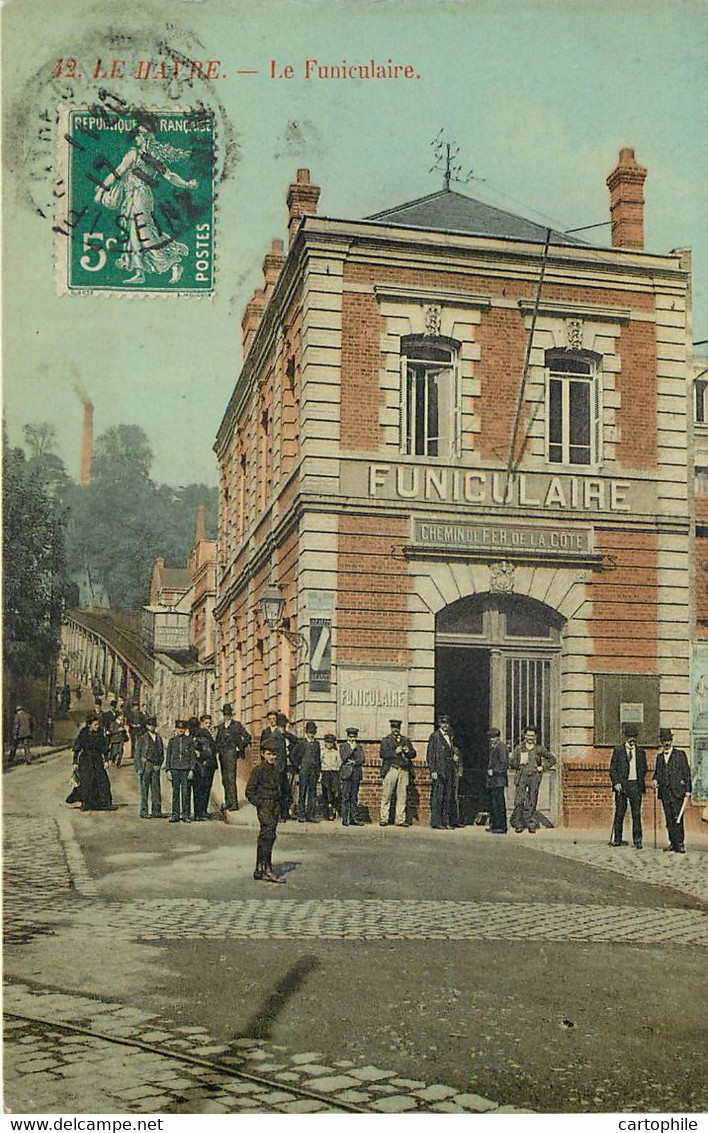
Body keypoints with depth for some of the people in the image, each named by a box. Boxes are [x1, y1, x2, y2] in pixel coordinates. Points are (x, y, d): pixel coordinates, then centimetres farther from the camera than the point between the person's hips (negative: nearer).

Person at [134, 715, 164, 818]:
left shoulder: (159, 738, 15)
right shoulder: (141, 737, 1)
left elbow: (162, 754, 18)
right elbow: (137, 753, -2)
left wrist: (158, 765, 3)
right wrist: (139, 768, -8)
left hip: (155, 767, 4)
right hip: (145, 766, -4)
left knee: (156, 789, 2)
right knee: (144, 789, -2)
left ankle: (156, 811, 7)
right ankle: (143, 812, 2)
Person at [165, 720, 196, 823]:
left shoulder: (189, 741, 6)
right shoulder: (172, 741, 9)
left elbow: (193, 756, 6)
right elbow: (168, 756, 11)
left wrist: (191, 770, -3)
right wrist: (168, 769, 2)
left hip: (186, 769, -1)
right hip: (175, 769, 1)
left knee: (185, 792, -3)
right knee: (175, 792, 1)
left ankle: (185, 815, 3)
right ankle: (175, 815, 7)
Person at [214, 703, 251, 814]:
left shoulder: (237, 725, 0)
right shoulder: (221, 726, 17)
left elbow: (247, 737, -2)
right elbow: (217, 740, 27)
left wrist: (240, 748, -4)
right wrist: (217, 749, 11)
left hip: (231, 754, -6)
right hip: (222, 755, 6)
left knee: (231, 778, -11)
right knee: (224, 779, 8)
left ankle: (233, 803, -11)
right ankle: (227, 802, 14)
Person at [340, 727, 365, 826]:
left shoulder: (359, 747, 17)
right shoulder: (343, 746, 7)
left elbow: (362, 759, 5)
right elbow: (343, 758, -8)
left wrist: (353, 762, -9)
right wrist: (352, 748, -6)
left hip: (356, 774, 4)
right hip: (346, 773, -4)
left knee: (354, 797, 4)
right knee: (346, 797, -7)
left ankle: (354, 818, 6)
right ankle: (345, 819, -6)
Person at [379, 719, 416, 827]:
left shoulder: (406, 740, 21)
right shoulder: (386, 740, 11)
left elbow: (413, 753, 15)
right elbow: (383, 754, -3)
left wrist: (408, 751, -5)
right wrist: (395, 752, -11)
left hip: (404, 770, 3)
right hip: (391, 769, -3)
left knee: (402, 796, 0)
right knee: (386, 795, -5)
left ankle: (400, 820, 4)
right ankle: (384, 819, -1)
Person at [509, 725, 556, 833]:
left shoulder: (540, 749, 9)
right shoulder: (519, 748, 9)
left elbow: (552, 759, 16)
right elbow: (511, 762, 8)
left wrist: (543, 768, 6)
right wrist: (520, 763, -10)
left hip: (534, 777, 0)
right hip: (522, 776, 0)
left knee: (532, 803, -1)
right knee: (519, 802, -8)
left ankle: (532, 825, 4)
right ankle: (518, 825, -3)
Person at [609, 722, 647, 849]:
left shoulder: (641, 752, 13)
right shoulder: (618, 751, 4)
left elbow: (644, 769, 19)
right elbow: (612, 769, 2)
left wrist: (641, 783, 10)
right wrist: (616, 783, -10)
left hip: (636, 785, 2)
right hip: (622, 785, -2)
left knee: (637, 814, -2)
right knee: (620, 813, 2)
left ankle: (637, 840, 1)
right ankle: (616, 839, 10)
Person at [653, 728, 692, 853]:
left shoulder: (680, 754, 3)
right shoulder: (659, 756, 16)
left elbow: (686, 773, 1)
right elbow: (657, 772, 24)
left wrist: (687, 790, -5)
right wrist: (655, 779, 2)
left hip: (677, 791, -4)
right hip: (664, 792, 4)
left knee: (677, 818, -10)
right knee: (669, 819, 4)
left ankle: (679, 844, -9)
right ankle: (672, 843, 9)